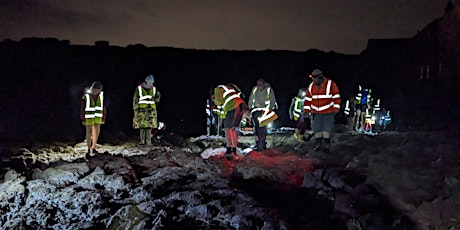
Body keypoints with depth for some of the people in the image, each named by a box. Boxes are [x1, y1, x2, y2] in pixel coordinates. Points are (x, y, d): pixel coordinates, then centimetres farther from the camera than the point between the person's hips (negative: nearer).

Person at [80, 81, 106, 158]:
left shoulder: (101, 96, -4)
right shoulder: (86, 96, -13)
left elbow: (103, 108, 3)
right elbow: (83, 108, -7)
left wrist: (103, 118, 3)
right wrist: (83, 119, -6)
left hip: (98, 118, 3)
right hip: (88, 117, -3)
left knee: (96, 132, 7)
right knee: (89, 133, 2)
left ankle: (93, 148, 24)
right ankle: (89, 150, 13)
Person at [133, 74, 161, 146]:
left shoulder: (154, 89, 9)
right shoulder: (139, 88, 0)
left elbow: (157, 100, 15)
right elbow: (135, 100, 1)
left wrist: (156, 98, -9)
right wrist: (135, 110, -4)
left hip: (151, 110, 3)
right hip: (141, 110, -3)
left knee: (149, 126, 1)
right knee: (142, 126, -7)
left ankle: (148, 141, 5)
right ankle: (142, 141, -1)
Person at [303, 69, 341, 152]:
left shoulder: (330, 85, -9)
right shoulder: (311, 87, 4)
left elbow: (336, 98, -7)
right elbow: (308, 99, 9)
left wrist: (336, 109, -10)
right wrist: (306, 111, 5)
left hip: (328, 112, -4)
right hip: (315, 113, 4)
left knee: (326, 129, -4)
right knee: (316, 129, 4)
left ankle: (327, 145, 7)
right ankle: (318, 144, 16)